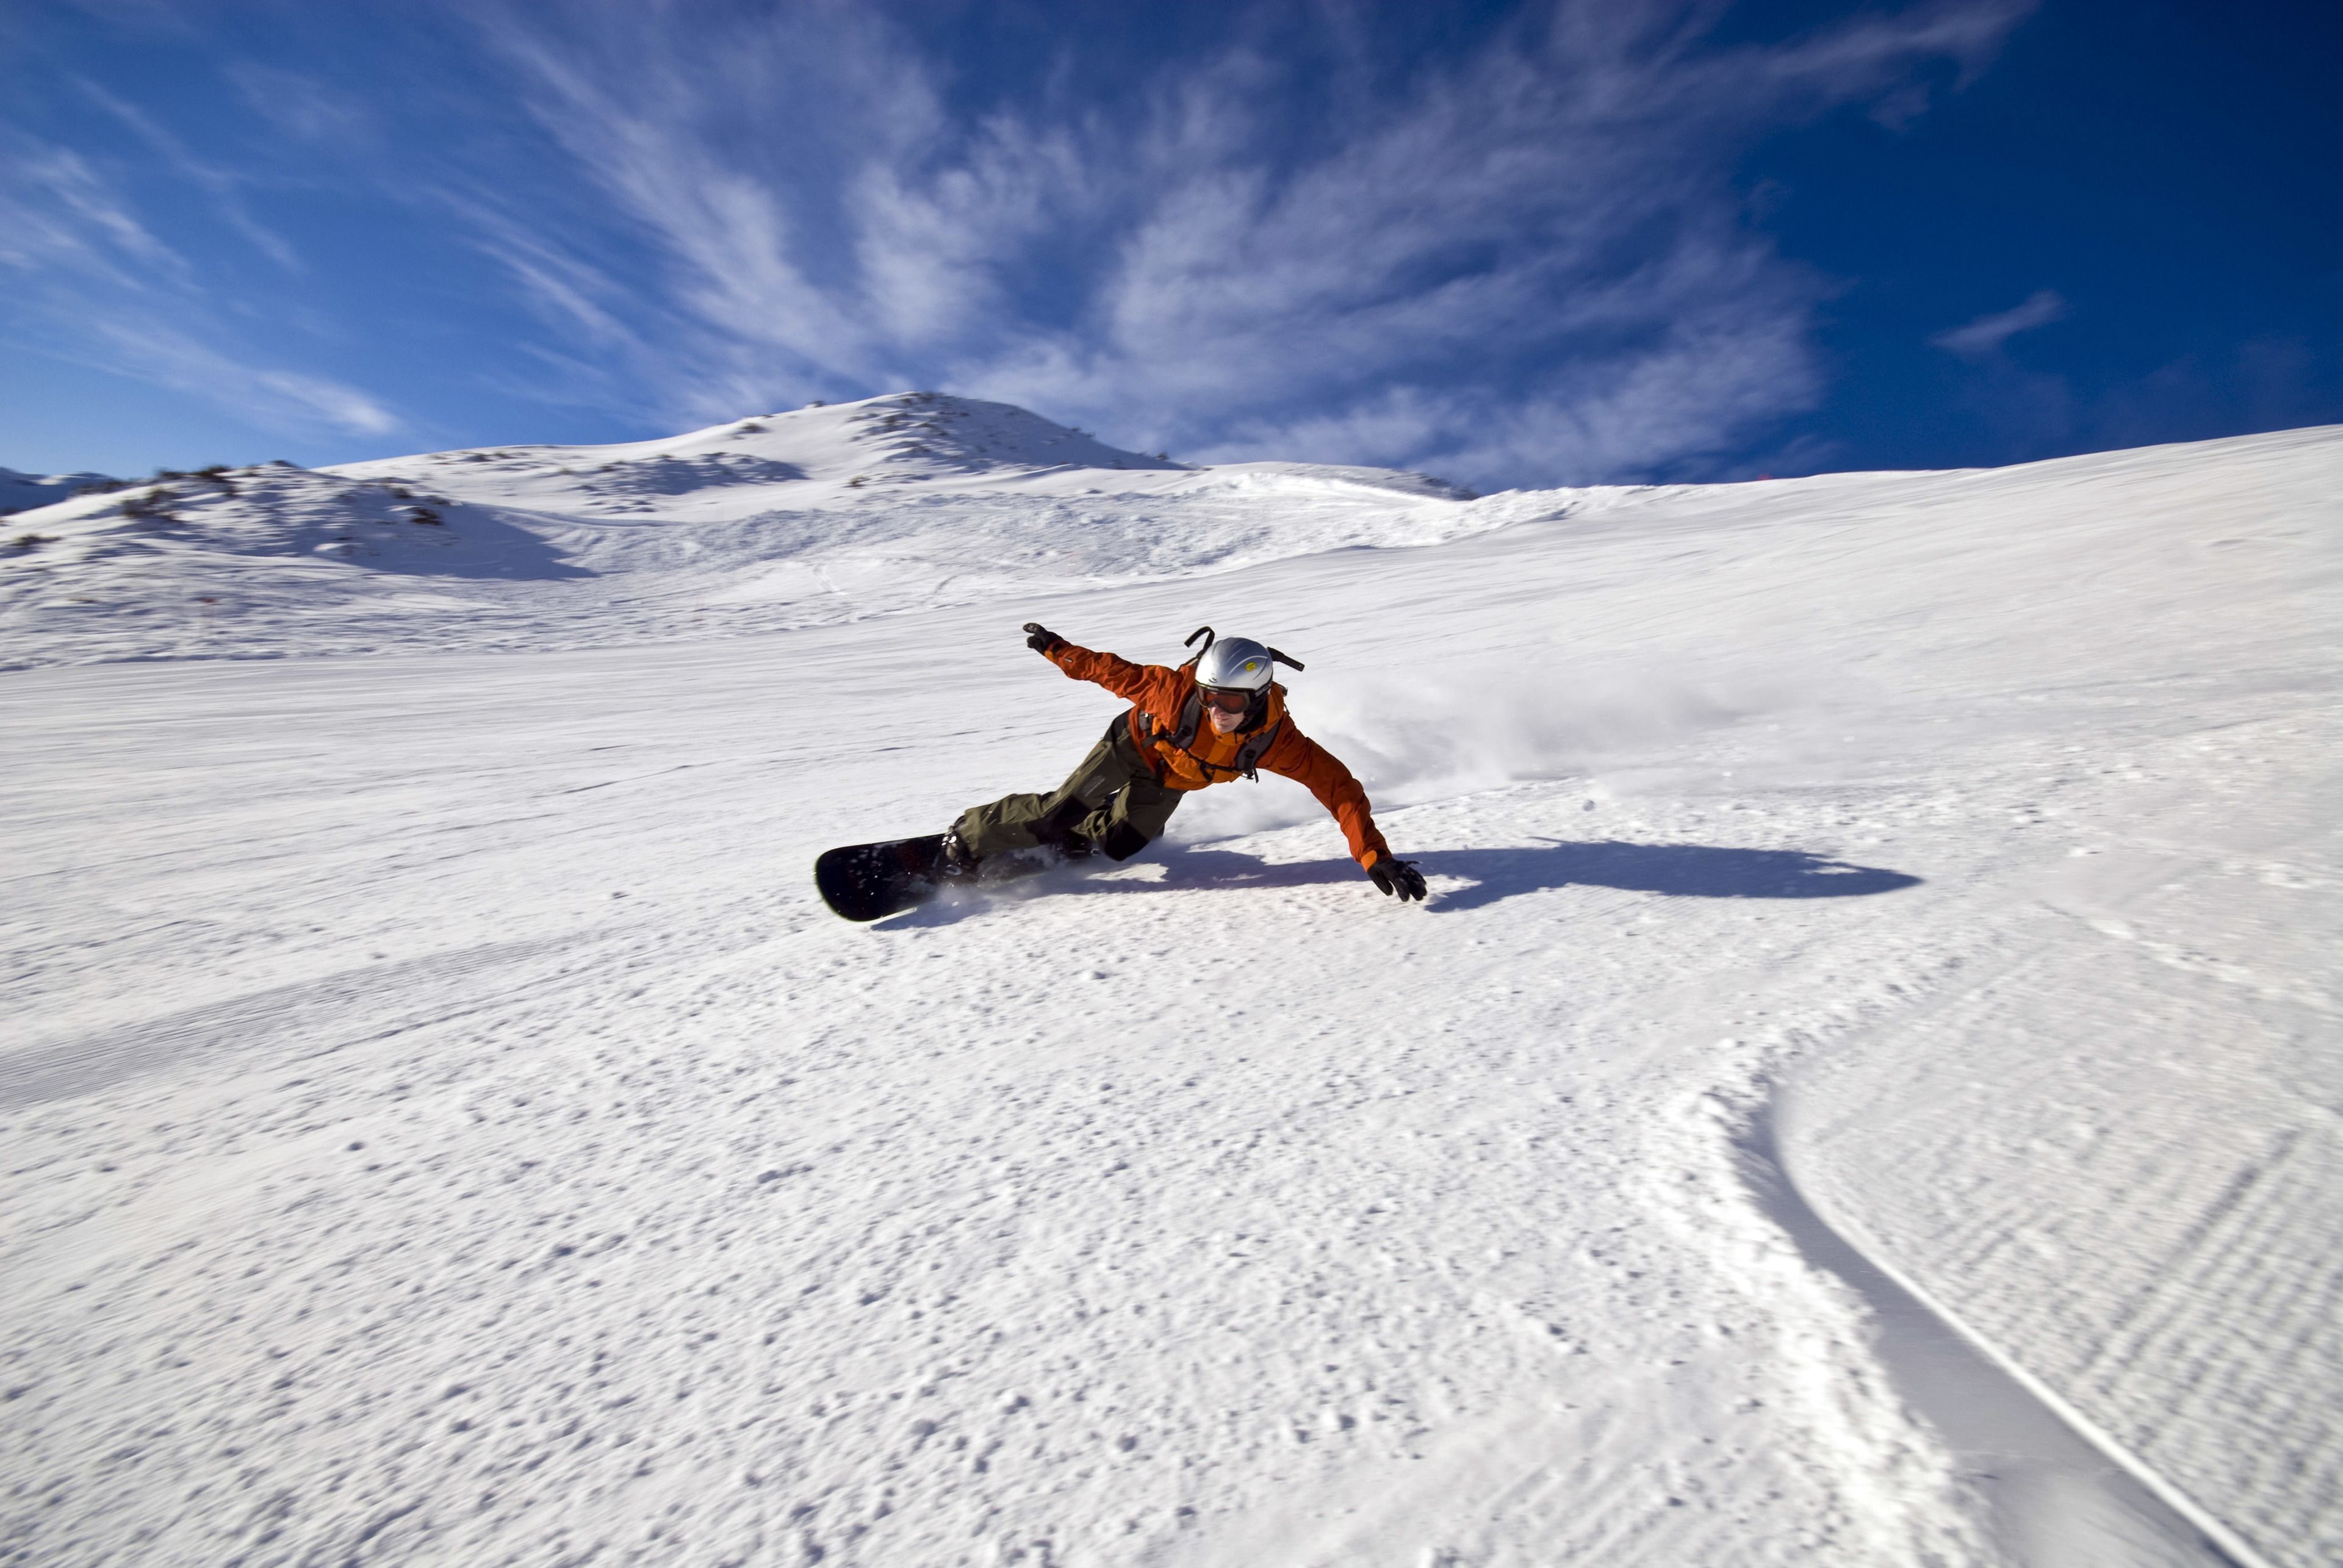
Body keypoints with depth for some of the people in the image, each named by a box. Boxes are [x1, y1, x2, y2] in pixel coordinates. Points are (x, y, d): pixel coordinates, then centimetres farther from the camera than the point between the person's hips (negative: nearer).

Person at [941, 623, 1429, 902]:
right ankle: (967, 841, 6)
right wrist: (1059, 650, -9)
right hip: (1135, 744, -3)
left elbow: (1338, 787, -34)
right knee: (1059, 812, -15)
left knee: (1114, 845, 0)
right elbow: (1119, 673, -21)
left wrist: (1375, 857, -40)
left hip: (1171, 781, 3)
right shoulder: (1179, 690, -38)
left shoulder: (1275, 738, -34)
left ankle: (1072, 837, 34)